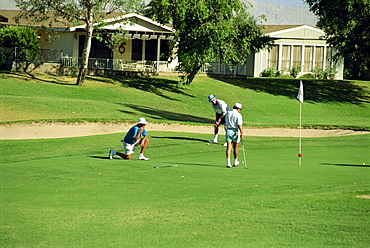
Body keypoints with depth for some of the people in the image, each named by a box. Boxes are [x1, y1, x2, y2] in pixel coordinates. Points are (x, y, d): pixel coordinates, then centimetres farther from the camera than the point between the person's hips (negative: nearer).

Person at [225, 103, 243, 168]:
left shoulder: (228, 113, 5)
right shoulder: (238, 115, -11)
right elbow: (239, 125, -18)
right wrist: (242, 133, -14)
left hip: (228, 130, 3)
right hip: (235, 131, -3)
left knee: (229, 147, -2)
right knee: (235, 147, 14)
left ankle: (228, 162, -14)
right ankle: (235, 162, 28)